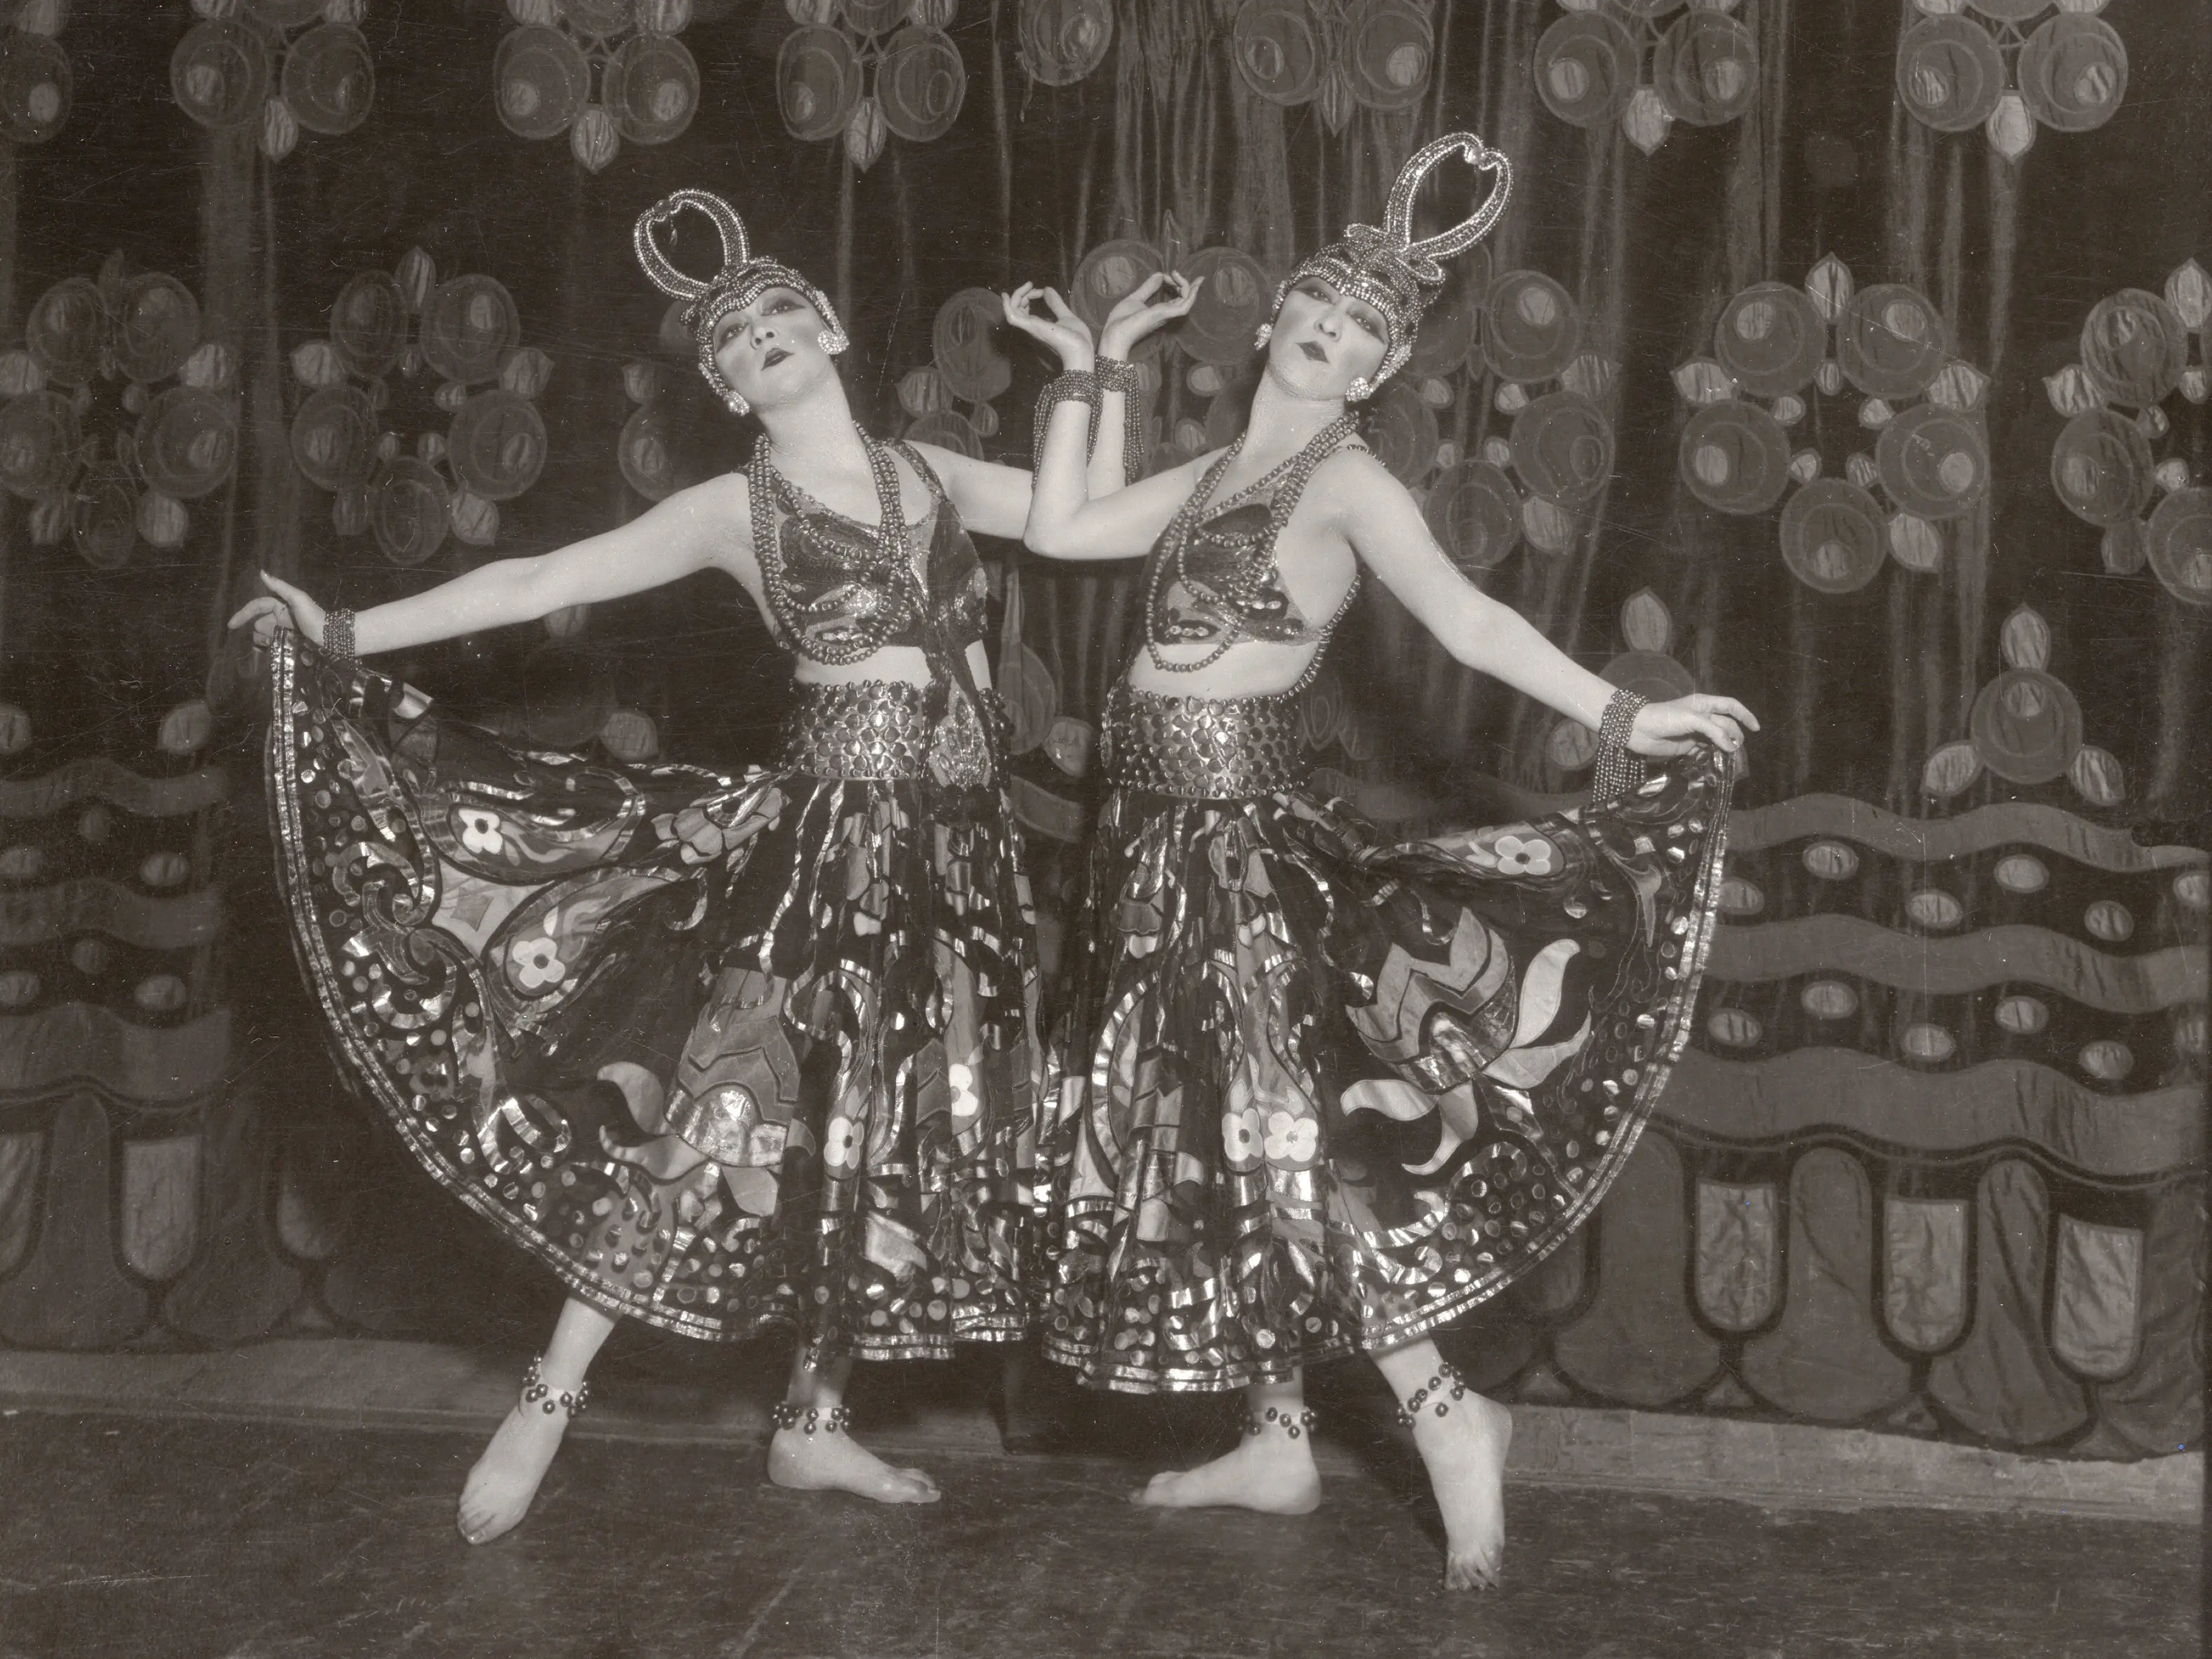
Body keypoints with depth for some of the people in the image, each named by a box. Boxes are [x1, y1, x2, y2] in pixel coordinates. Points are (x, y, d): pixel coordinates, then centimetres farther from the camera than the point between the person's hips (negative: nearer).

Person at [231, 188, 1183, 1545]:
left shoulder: (929, 474, 13)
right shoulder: (736, 511, 1)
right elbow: (538, 583, -4)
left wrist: (1100, 366, 13)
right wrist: (347, 636, -9)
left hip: (957, 835, 4)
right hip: (834, 822, -4)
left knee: (894, 1135, 7)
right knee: (731, 1104, -11)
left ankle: (815, 1422, 19)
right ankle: (550, 1401, -2)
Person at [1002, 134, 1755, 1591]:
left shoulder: (1351, 485, -8)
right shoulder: (1215, 474, 14)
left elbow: (1469, 619, -20)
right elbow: (1057, 532, 19)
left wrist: (1619, 714, -31)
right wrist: (1082, 377, 20)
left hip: (1245, 832, -8)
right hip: (1161, 832, 8)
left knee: (1277, 1140, -13)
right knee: (1199, 1145, 11)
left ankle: (1451, 1420, -5)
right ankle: (1280, 1444, 21)